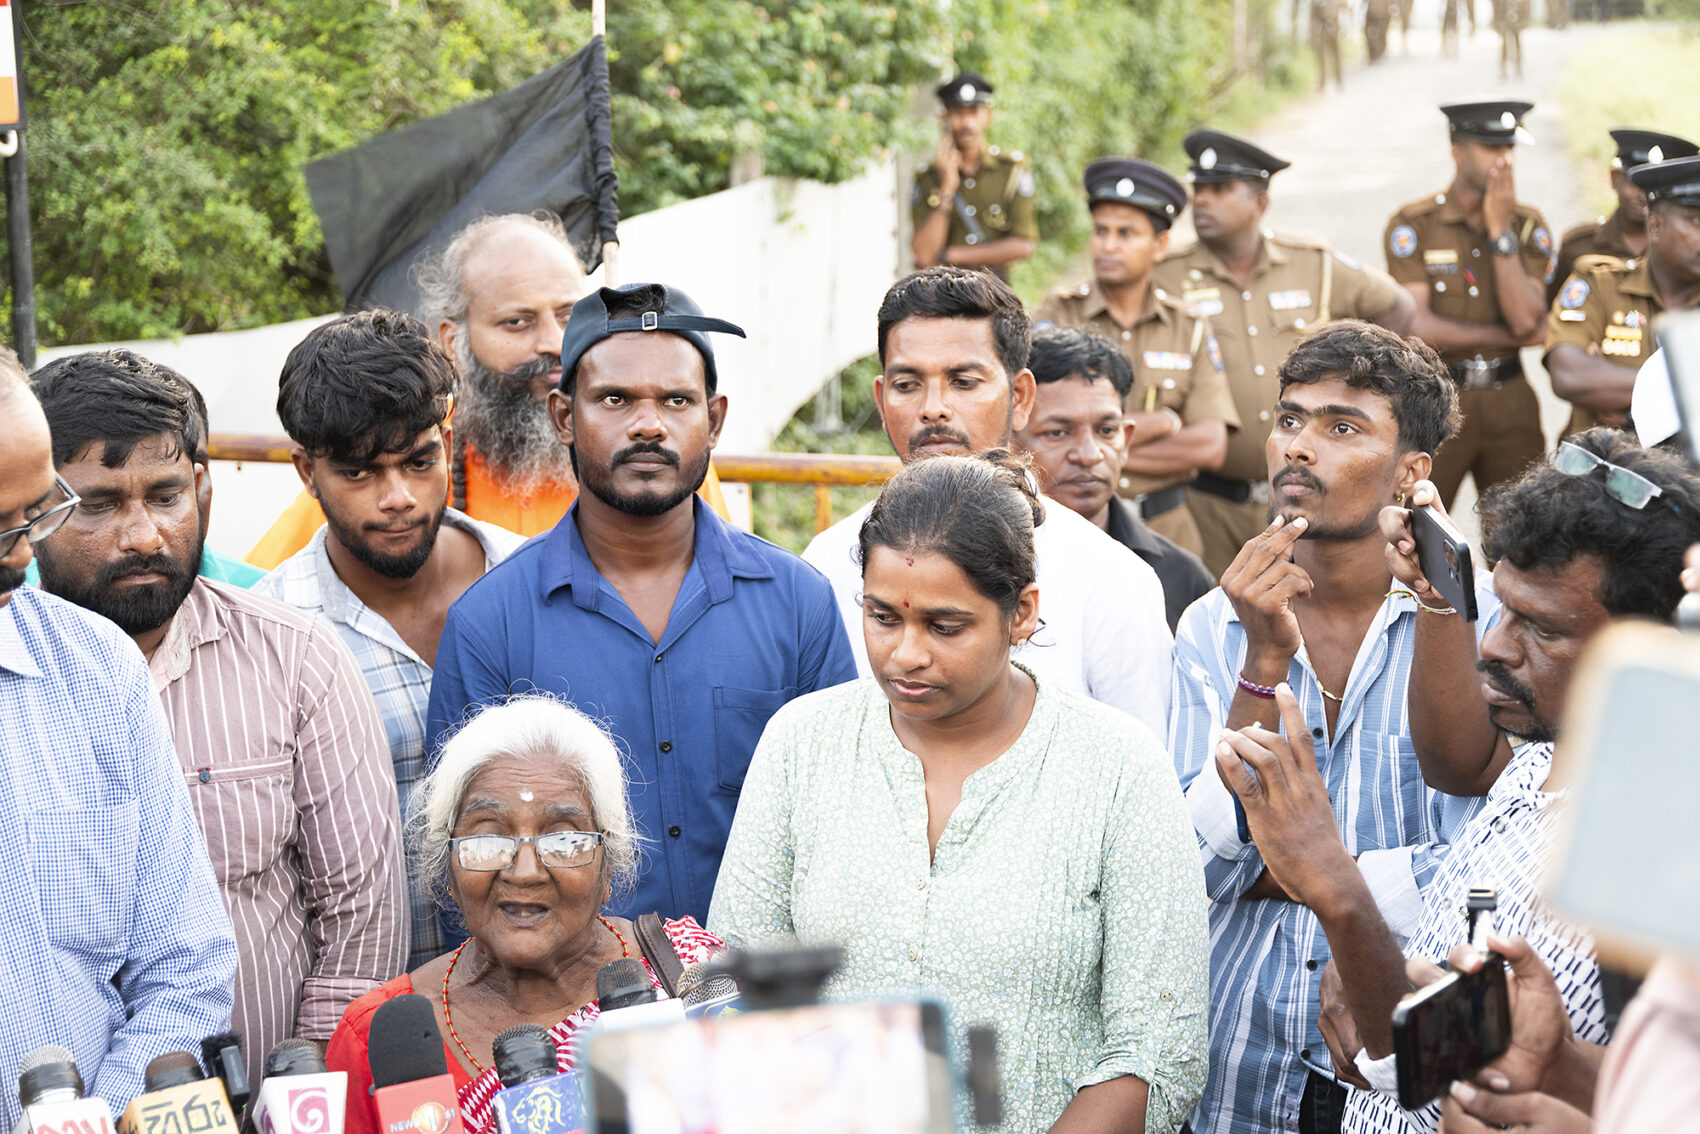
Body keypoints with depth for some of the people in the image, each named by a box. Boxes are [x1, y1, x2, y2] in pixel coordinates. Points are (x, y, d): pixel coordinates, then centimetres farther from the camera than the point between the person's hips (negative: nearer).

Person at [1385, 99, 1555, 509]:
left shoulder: (1529, 226, 4)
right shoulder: (1414, 225, -6)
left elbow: (1526, 319, -10)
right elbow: (1419, 328, -14)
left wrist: (1500, 231, -14)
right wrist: (1509, 336, -6)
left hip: (1510, 399, 3)